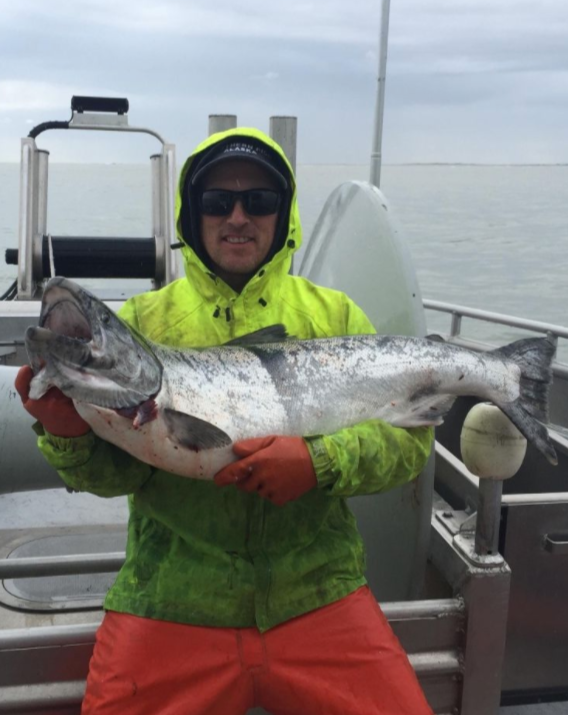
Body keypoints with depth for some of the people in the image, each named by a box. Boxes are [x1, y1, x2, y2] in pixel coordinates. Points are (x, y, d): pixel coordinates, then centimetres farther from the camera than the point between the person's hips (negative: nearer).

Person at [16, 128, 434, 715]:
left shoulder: (334, 315, 7)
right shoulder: (143, 319, 4)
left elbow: (411, 434, -1)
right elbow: (116, 469, -3)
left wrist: (322, 460, -19)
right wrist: (70, 435, -25)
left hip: (316, 596, 1)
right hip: (168, 606, 0)